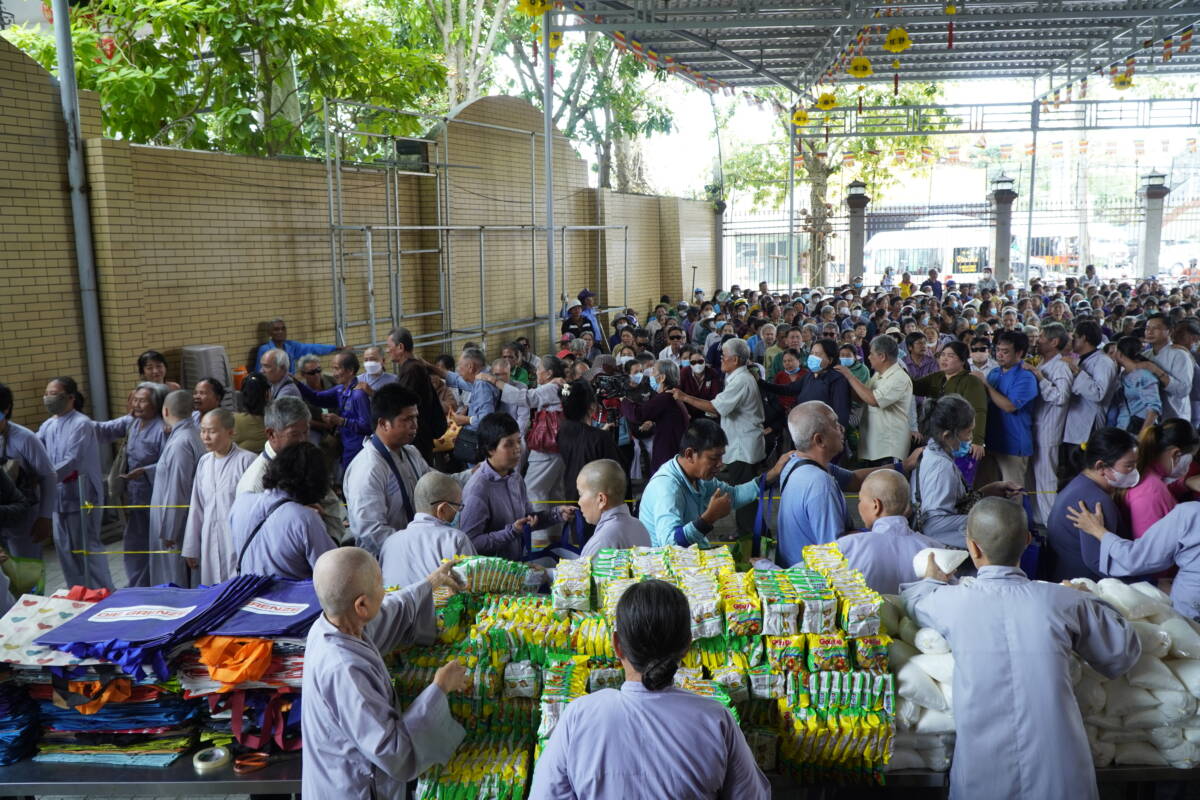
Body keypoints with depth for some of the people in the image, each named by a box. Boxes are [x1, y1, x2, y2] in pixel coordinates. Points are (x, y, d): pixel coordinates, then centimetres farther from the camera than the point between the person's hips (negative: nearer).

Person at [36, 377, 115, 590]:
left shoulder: (81, 424, -14)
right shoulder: (47, 426, 9)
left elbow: (71, 461, -22)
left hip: (80, 496, -7)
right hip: (58, 497, 7)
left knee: (87, 547, -1)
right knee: (65, 549, 14)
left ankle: (103, 594, 11)